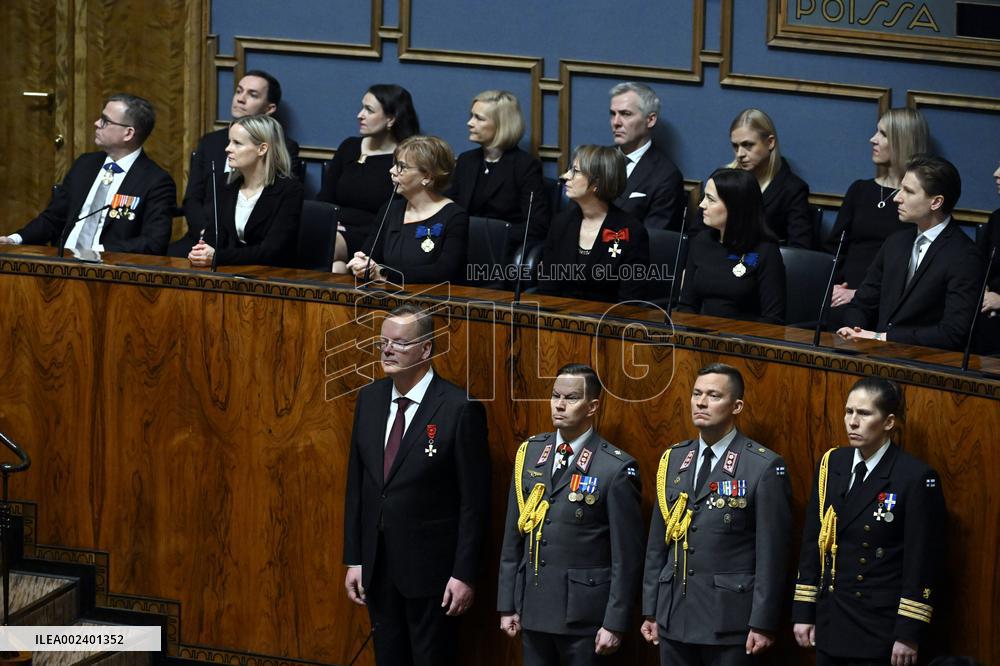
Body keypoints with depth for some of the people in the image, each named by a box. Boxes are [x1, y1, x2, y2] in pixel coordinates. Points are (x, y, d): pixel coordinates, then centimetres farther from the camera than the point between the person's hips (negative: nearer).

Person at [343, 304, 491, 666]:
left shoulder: (460, 409, -14)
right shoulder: (370, 399, 5)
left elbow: (474, 500, -12)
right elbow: (356, 484, 10)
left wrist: (464, 574, -13)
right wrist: (354, 559, 7)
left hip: (430, 568, -6)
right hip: (377, 564, 6)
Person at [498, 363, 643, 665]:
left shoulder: (616, 468, -9)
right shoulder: (529, 453, 7)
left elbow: (627, 556, -9)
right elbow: (513, 538, 10)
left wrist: (615, 623, -10)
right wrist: (507, 605, 8)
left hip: (582, 615, -5)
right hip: (533, 607, 5)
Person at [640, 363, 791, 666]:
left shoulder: (764, 467, -7)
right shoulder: (672, 459, 10)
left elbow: (771, 554, -9)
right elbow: (657, 543, 12)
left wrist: (763, 623, -12)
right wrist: (650, 609, 10)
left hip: (729, 620, -5)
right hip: (673, 617, 5)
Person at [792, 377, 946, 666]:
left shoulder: (916, 478, -11)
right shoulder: (832, 464, 6)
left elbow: (922, 565, -11)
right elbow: (812, 542, 10)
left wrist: (909, 635, -12)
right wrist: (803, 612, 7)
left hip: (880, 629, -5)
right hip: (829, 624, 5)